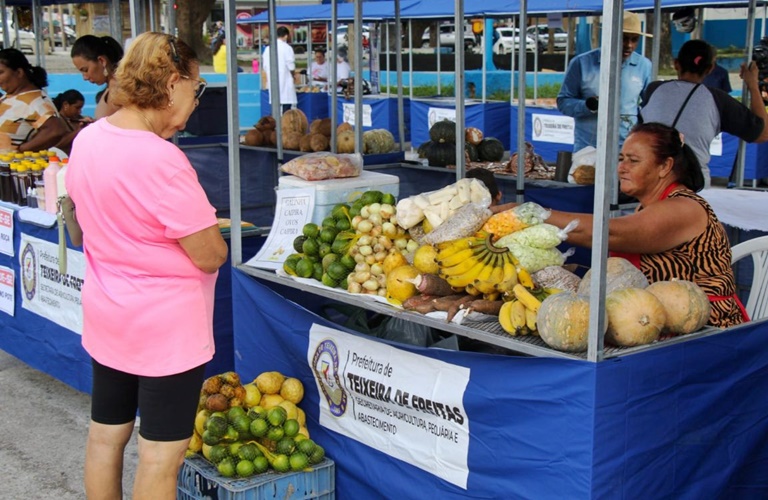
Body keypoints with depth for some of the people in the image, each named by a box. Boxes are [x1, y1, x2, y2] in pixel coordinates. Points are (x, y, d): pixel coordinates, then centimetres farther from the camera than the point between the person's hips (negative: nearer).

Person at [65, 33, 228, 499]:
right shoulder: (161, 159, -25)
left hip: (105, 317, 8)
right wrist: (208, 231, 1)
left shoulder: (87, 140, 0)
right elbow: (210, 256, -20)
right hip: (167, 326, -8)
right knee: (162, 453, 4)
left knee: (106, 434, 20)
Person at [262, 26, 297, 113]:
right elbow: (291, 66, -11)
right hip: (285, 82, -5)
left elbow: (264, 67, 9)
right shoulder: (287, 48, -9)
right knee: (286, 107, -3)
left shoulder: (268, 48, 7)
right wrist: (293, 75, 8)